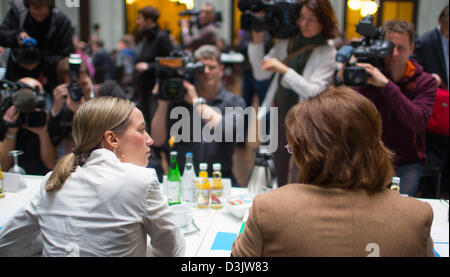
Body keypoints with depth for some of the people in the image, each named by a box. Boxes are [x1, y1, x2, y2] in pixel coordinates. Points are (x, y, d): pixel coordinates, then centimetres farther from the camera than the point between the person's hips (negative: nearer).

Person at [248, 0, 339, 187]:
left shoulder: (328, 54, -8)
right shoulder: (286, 42, 7)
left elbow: (314, 92, -19)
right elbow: (260, 74, 6)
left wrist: (284, 69, -23)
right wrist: (257, 41, -4)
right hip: (279, 117, 5)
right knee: (279, 176, 14)